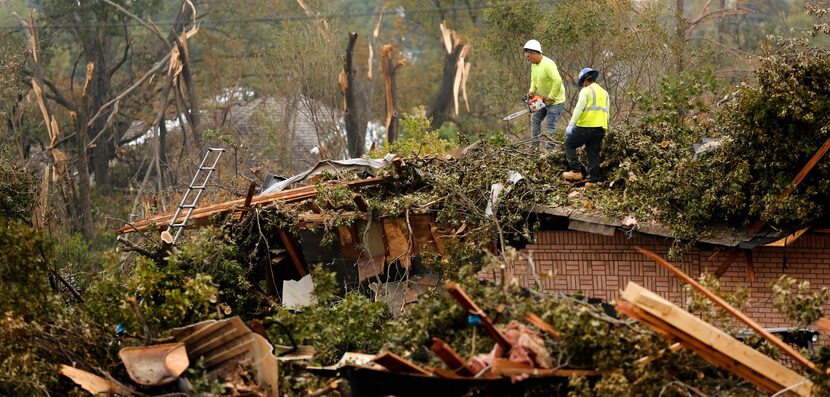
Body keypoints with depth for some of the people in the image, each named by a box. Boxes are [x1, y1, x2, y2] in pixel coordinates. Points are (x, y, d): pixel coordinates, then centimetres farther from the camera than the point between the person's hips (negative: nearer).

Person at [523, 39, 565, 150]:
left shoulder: (548, 64, -25)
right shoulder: (533, 65, 5)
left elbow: (557, 81, -32)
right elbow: (534, 80, 19)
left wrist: (551, 98, -24)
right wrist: (532, 91, -1)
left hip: (555, 100, -10)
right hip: (543, 98, 10)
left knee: (549, 127, -12)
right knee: (535, 119, 15)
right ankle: (535, 146, 20)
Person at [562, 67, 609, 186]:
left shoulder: (586, 91, -4)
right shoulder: (604, 93, 20)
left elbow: (579, 108, -14)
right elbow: (606, 112, 21)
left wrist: (571, 124, -17)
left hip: (586, 127, -7)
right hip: (601, 128, 7)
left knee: (569, 145, 7)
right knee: (593, 153, 9)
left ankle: (576, 171, -2)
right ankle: (593, 180, 2)